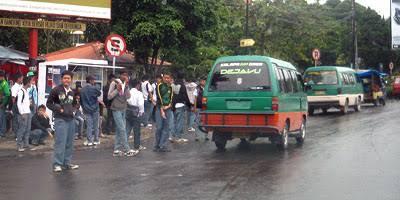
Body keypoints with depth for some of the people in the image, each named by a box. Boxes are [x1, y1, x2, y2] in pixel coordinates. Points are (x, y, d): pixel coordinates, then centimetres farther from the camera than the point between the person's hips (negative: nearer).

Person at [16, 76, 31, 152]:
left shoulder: (26, 91, 15)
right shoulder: (21, 92, -12)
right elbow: (18, 103, -15)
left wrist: (29, 103, 8)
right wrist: (22, 113, -16)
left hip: (28, 112, 9)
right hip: (23, 113, -9)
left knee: (28, 129, 11)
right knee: (22, 129, -6)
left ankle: (25, 143, 20)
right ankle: (19, 146, -1)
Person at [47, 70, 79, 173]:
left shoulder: (72, 92, 13)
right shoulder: (56, 90, -5)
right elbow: (49, 103, -1)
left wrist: (73, 109, 7)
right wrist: (58, 109, -12)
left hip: (71, 119, 6)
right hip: (60, 119, -6)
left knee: (69, 143, 11)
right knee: (60, 142, -10)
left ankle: (67, 163, 20)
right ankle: (57, 164, -4)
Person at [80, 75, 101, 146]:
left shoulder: (82, 90, 3)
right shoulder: (94, 88, -12)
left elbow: (81, 100, 9)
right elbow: (99, 93, 5)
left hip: (87, 110, 3)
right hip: (95, 109, -3)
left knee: (89, 125, 4)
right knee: (95, 125, 5)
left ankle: (89, 141, 0)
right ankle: (96, 140, 10)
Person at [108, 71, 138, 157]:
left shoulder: (126, 85, 11)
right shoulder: (114, 83, -5)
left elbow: (128, 96, -1)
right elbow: (109, 96, -6)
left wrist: (126, 86, -11)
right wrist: (117, 89, -16)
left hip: (123, 109, 6)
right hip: (116, 109, -6)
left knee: (119, 130, 8)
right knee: (122, 129, -10)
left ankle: (117, 150, 12)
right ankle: (127, 150, -10)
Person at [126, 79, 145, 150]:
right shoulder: (139, 93, -9)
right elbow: (141, 104, -17)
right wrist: (141, 112, -5)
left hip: (128, 113, 5)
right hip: (136, 113, -5)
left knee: (127, 129, 10)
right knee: (136, 130, 7)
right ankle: (137, 146, 16)